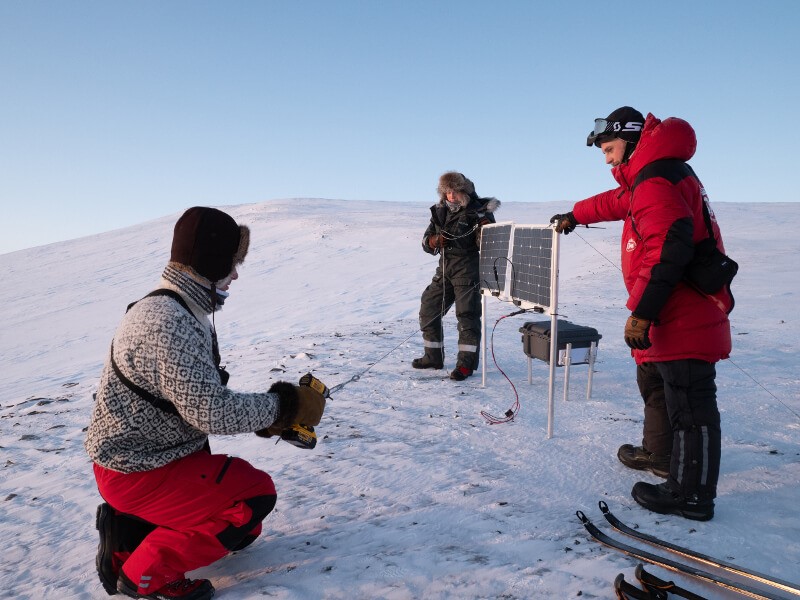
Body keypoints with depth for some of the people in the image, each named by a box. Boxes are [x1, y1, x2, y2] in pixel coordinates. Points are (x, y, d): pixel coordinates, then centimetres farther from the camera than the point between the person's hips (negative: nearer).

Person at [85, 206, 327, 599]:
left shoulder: (182, 312, 4)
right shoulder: (167, 324, -29)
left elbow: (202, 400, 9)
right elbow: (213, 413, -31)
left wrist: (266, 414, -2)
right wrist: (285, 405, -18)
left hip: (151, 453, 9)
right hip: (136, 471, -9)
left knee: (243, 530, 14)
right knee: (256, 494, -14)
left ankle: (131, 531, 15)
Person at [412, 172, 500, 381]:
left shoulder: (478, 211, -7)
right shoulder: (440, 211, 10)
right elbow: (426, 240, 13)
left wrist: (484, 226, -33)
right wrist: (435, 241, -9)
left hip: (469, 270, -6)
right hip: (445, 269, 7)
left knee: (467, 313, -7)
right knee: (428, 310, 10)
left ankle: (466, 363, 2)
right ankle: (433, 357, 24)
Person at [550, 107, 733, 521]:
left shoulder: (657, 182, -18)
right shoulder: (649, 179, 16)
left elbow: (668, 251, -29)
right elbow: (615, 202, 35)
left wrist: (641, 312, -27)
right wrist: (574, 216, 50)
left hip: (683, 320, -11)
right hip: (678, 317, 11)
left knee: (688, 403, -4)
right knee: (654, 382, 25)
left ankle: (691, 496, 5)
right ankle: (659, 453, 41)